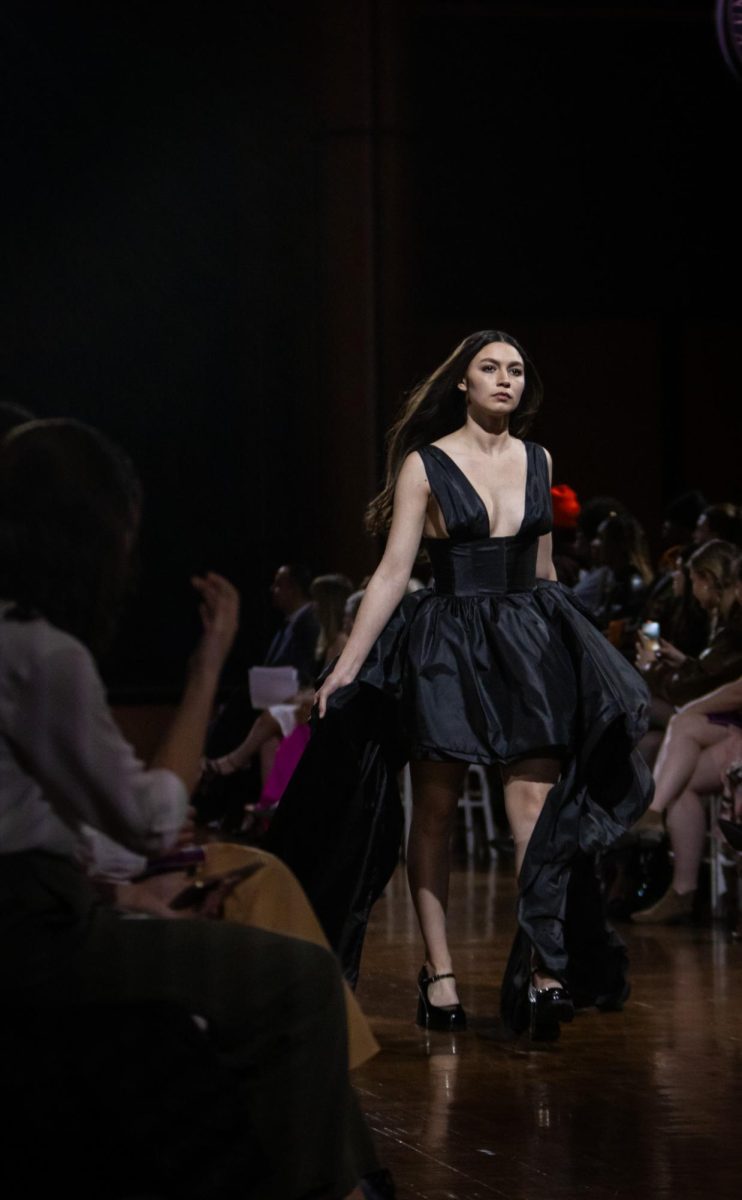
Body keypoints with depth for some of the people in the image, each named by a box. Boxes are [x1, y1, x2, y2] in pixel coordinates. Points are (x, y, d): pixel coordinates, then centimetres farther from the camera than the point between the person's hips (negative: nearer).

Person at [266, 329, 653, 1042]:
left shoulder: (538, 462, 10)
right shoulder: (425, 465, -2)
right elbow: (392, 571, -5)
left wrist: (565, 656, 26)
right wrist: (346, 667, -11)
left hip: (529, 646, 3)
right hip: (445, 649, -3)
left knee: (536, 803, -10)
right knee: (436, 810, 2)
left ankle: (542, 968, -16)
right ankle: (438, 970, 8)